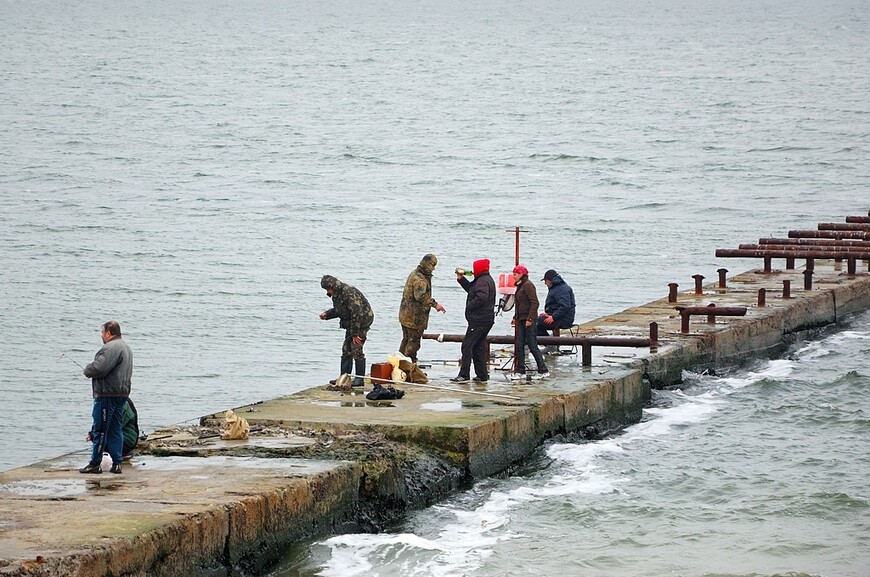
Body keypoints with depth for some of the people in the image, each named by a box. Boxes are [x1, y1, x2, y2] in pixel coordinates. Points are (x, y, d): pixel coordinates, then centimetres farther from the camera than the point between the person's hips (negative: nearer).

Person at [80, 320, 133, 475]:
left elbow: (99, 368, -25)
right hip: (122, 394, 10)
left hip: (107, 394, -10)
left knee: (100, 430, -3)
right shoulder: (126, 347, 19)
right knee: (116, 429, 11)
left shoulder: (111, 348, -16)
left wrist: (87, 371, -3)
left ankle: (95, 463, 0)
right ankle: (116, 463, 10)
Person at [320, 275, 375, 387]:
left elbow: (357, 314, -26)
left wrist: (355, 334, -23)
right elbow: (337, 310, 21)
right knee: (346, 349, 8)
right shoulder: (336, 294, 5)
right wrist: (326, 314, 1)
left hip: (362, 321, -10)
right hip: (351, 323, 10)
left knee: (356, 349, -11)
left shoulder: (349, 293, -25)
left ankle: (359, 379, -6)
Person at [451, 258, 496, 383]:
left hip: (479, 320, -11)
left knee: (467, 345, -9)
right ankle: (482, 375, 14)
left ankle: (464, 375, -12)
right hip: (487, 320, 11)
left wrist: (469, 307, -17)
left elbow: (481, 298, -29)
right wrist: (461, 279, 20)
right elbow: (470, 288, 28)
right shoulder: (487, 279, 19)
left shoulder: (482, 281, -15)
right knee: (478, 347, 14)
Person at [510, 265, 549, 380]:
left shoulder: (528, 285, -13)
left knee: (532, 346, -6)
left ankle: (543, 371, 1)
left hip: (528, 320, -9)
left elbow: (535, 303, -19)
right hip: (521, 320, 9)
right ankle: (520, 371, 11)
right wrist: (515, 317, 18)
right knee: (519, 346, 7)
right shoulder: (520, 286, 16)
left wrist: (530, 319, -23)